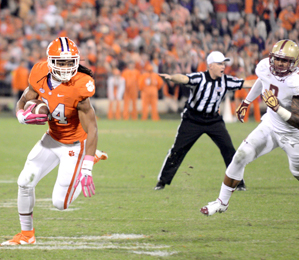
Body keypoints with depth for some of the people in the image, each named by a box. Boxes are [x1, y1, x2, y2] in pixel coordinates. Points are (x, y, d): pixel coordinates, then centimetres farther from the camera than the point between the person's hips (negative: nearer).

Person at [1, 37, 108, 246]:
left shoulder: (79, 87, -31)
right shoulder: (41, 76, -15)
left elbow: (91, 130, -28)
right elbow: (23, 101, 2)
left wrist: (86, 170, -30)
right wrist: (23, 115, -24)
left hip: (74, 145, -5)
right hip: (52, 139, 5)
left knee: (60, 203, -4)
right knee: (25, 181, -3)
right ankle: (27, 234, 19)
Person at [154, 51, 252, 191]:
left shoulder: (225, 80, -4)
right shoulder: (199, 78, -19)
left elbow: (246, 84, 4)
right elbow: (183, 78, -37)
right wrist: (171, 77, -57)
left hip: (214, 120, 4)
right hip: (192, 120, -4)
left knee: (228, 148, -6)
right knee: (178, 149, -2)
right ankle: (162, 180, 10)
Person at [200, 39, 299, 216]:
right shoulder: (265, 67, -14)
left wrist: (277, 108, -41)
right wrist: (247, 102, 27)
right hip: (270, 125, 5)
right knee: (241, 157, -4)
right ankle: (222, 202, 11)